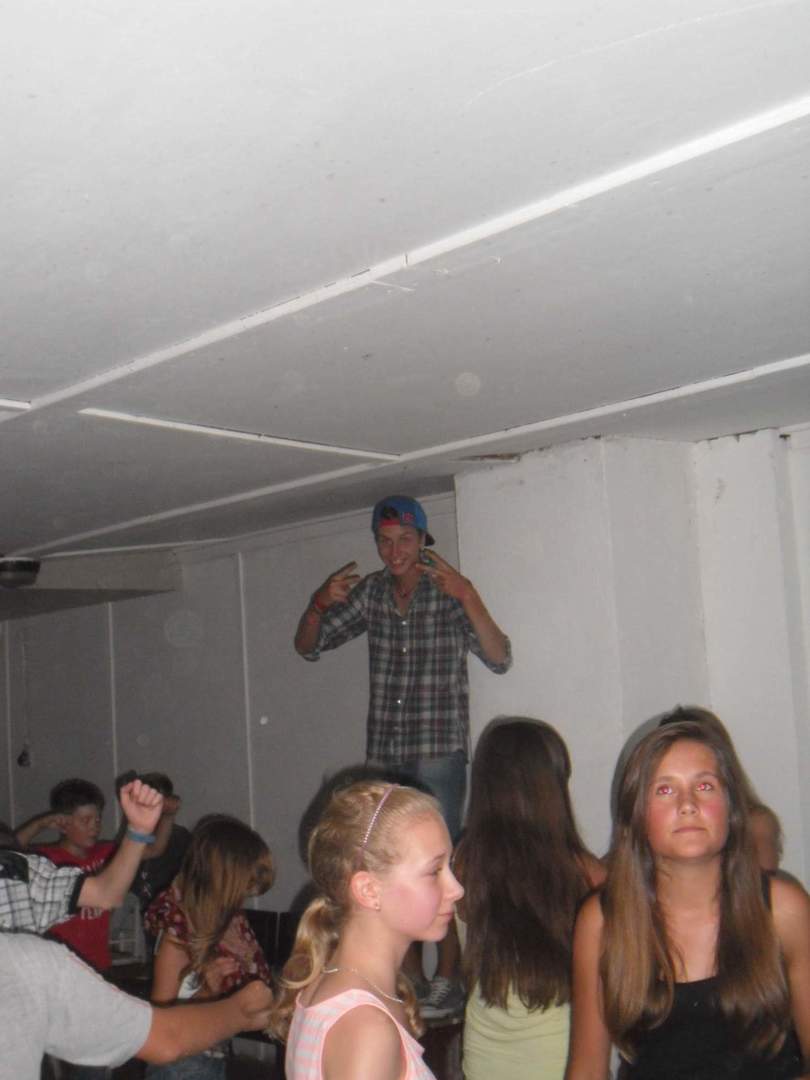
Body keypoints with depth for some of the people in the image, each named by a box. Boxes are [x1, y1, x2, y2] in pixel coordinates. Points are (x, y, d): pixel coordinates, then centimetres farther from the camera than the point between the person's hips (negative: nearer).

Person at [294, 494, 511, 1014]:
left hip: (439, 751, -4)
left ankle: (448, 981, 5)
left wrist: (467, 596, -27)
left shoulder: (449, 593, -6)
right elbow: (308, 646, 11)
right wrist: (320, 604, -9)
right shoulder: (370, 592, 7)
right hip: (384, 753, 5)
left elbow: (500, 659, -16)